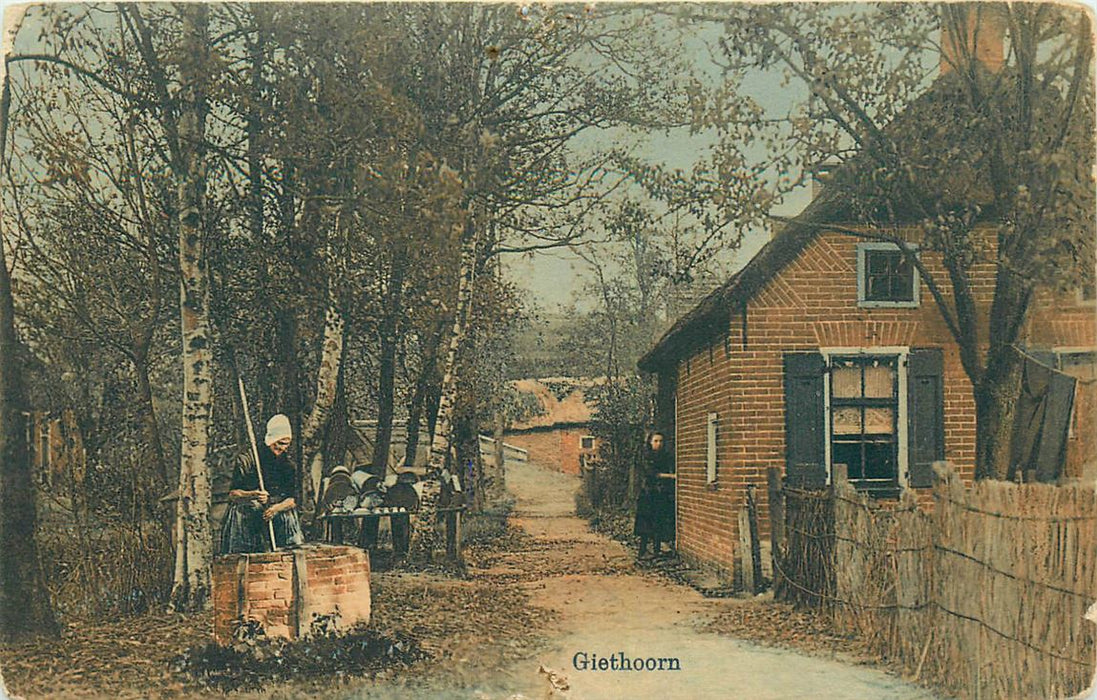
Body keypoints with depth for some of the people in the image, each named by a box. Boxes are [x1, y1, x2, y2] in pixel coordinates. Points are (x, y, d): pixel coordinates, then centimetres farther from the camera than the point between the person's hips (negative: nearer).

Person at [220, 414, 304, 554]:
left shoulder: (288, 465, 4)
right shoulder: (247, 460, -6)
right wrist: (252, 495, -28)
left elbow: (292, 500, -2)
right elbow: (232, 495, -9)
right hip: (247, 514, -2)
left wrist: (276, 508, -22)